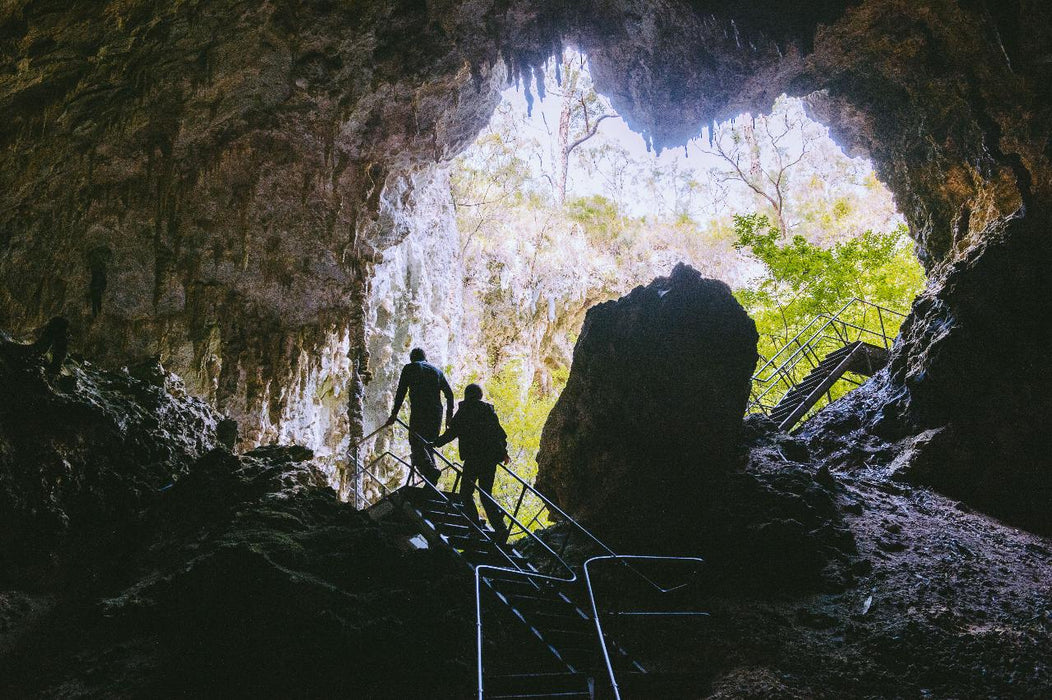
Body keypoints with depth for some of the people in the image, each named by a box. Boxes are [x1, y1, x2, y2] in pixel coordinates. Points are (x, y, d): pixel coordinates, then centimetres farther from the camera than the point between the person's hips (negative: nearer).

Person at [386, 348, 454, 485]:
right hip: (437, 414, 5)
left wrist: (394, 413, 3)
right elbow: (449, 393, 16)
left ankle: (431, 470, -28)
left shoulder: (409, 368, 10)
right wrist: (449, 415, 19)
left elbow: (401, 392, 2)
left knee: (416, 444, -6)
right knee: (428, 445, 13)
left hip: (418, 413, -5)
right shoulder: (437, 370, 21)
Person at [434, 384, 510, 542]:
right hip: (492, 456, 5)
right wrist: (503, 452, 25)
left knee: (466, 493, 7)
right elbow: (500, 432, 14)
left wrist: (436, 443, 12)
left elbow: (452, 432, -1)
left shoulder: (464, 410, 0)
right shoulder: (489, 409, 13)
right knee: (486, 494, 12)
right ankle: (499, 527, -3)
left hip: (474, 457, -5)